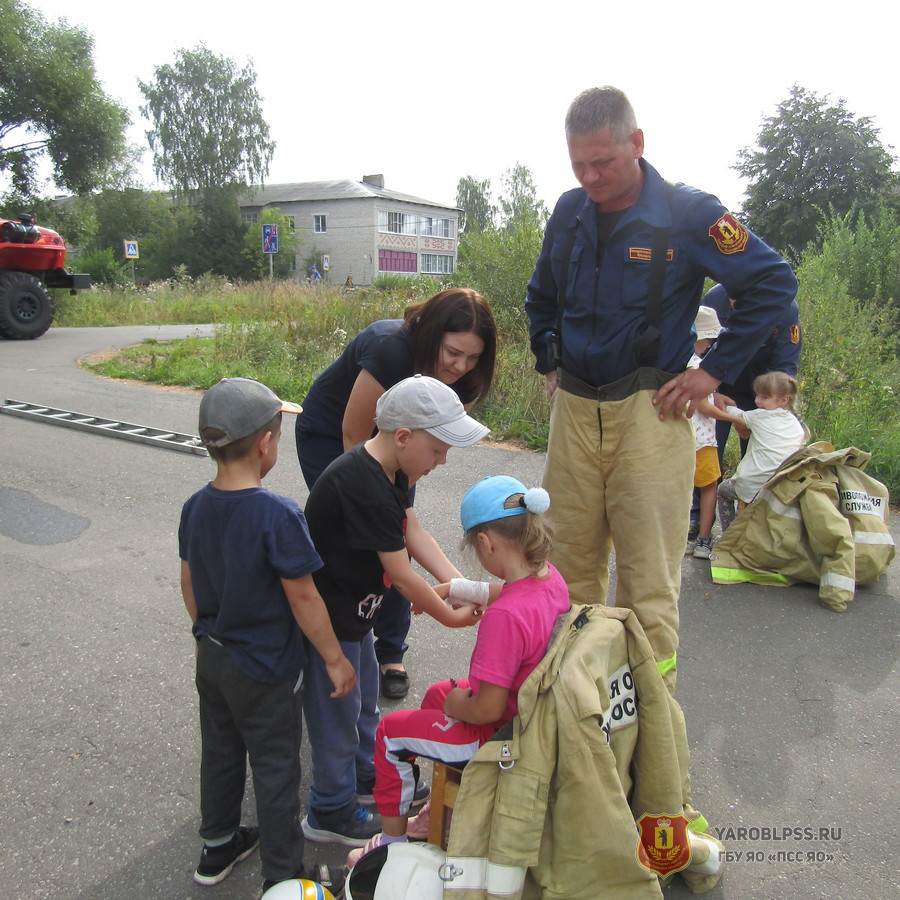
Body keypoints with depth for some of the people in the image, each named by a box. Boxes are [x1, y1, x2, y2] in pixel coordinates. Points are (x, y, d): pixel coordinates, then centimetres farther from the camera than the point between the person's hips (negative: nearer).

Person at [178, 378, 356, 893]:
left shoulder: (196, 508, -6)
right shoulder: (279, 516, -28)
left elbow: (190, 586, 5)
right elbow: (303, 599, -22)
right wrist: (335, 659, -10)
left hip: (212, 657, 7)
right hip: (265, 669, -7)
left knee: (220, 752, 25)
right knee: (276, 771, 11)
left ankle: (218, 847, 45)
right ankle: (283, 877, 28)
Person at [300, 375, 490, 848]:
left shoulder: (387, 470, -2)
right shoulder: (366, 490, -33)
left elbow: (415, 532, 1)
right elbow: (402, 576, -27)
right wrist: (451, 616, -12)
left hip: (354, 604, 10)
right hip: (330, 615, -10)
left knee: (364, 693, 25)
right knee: (337, 707, 8)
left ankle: (367, 773, 47)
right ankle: (331, 812, 29)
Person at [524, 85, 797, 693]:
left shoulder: (687, 213, -6)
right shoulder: (569, 212, 8)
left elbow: (774, 283, -4)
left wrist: (713, 371, -8)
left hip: (649, 414, -4)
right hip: (573, 409, 5)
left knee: (648, 578, -1)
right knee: (571, 565, 12)